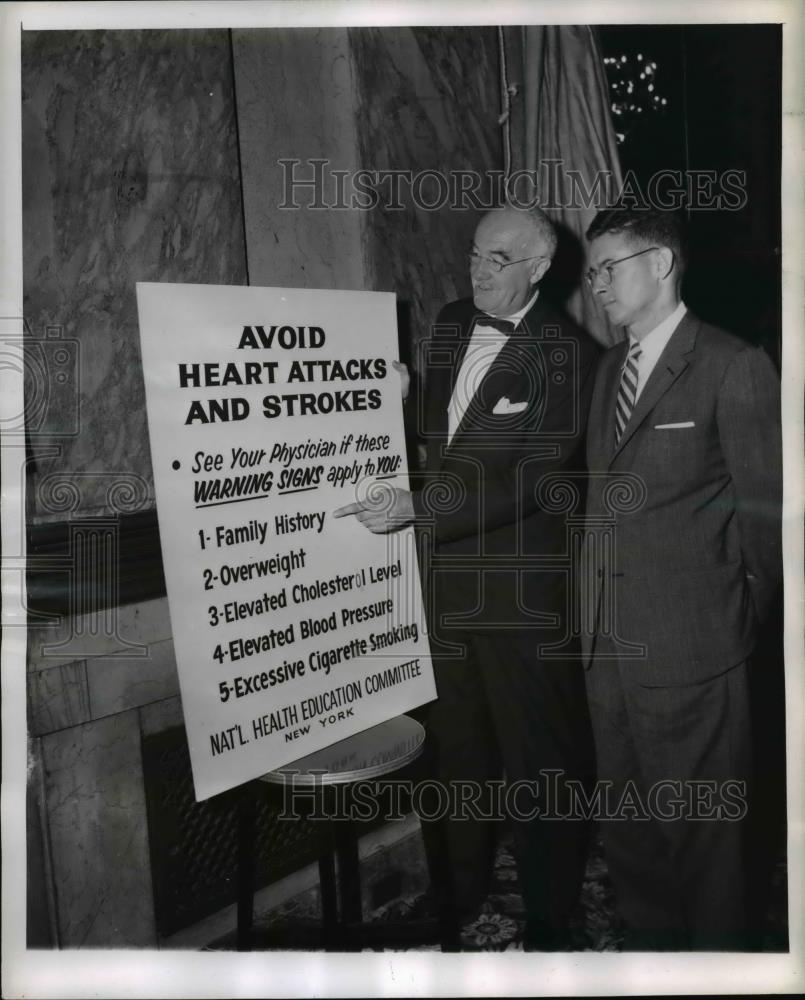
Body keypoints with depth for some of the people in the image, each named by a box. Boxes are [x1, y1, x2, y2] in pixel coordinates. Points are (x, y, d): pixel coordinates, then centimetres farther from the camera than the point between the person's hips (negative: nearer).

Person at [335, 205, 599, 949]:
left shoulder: (564, 354, -12)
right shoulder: (449, 328, 7)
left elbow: (528, 477, -21)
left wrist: (415, 507, -25)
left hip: (523, 589, -5)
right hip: (444, 576, 6)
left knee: (539, 755, 10)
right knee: (457, 746, 19)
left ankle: (549, 921, 32)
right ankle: (461, 893, 40)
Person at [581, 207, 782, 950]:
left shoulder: (734, 367, -9)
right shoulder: (609, 367, 13)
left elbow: (766, 508, -6)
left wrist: (741, 616, -1)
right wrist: (598, 605, 7)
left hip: (688, 645, -7)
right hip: (608, 639, 7)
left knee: (701, 831, 8)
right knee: (628, 822, 20)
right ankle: (648, 943, 40)